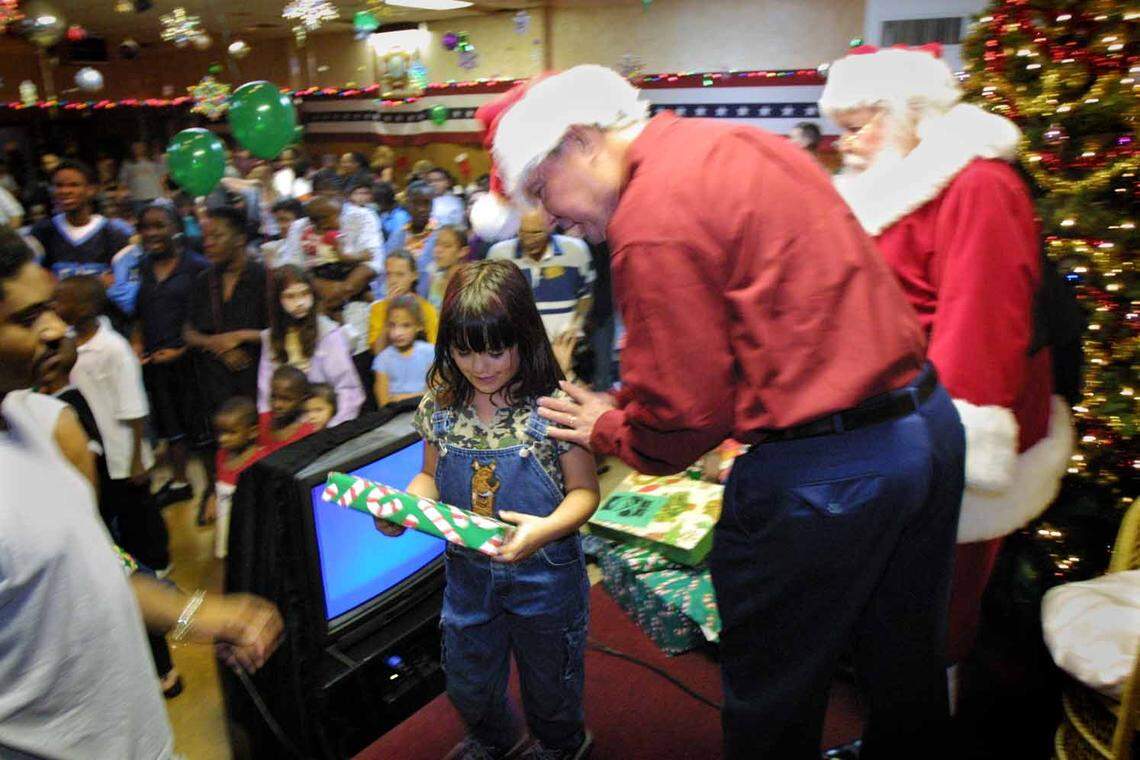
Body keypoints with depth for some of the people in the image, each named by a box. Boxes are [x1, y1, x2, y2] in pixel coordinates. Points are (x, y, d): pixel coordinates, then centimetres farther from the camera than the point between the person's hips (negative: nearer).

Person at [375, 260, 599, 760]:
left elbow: (584, 490, -14)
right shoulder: (439, 407, -7)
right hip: (468, 571, 4)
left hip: (543, 570, -3)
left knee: (548, 675, 21)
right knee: (467, 681, 23)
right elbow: (431, 477, 5)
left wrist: (546, 528, -33)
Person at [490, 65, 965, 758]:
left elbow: (684, 414, -16)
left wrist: (607, 429, 6)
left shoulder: (654, 219, -18)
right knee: (906, 669, 29)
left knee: (772, 700, 16)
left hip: (825, 469, -9)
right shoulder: (740, 142, 10)